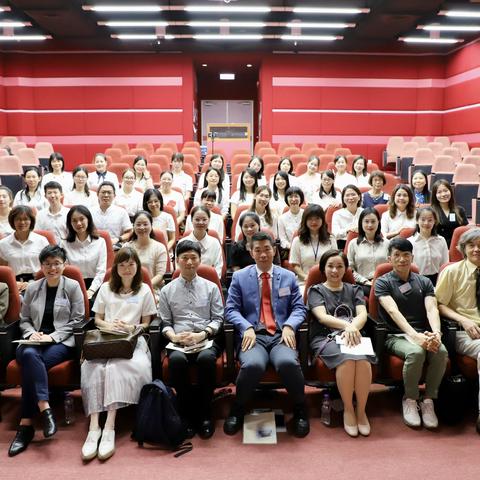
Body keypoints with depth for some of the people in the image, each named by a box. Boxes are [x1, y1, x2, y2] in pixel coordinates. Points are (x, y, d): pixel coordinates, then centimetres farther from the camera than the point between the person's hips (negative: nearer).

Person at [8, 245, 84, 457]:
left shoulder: (73, 286, 3)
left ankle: (26, 424, -27)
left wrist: (53, 336, -12)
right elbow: (24, 319, 17)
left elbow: (77, 320, -1)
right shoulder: (32, 288, 14)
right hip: (34, 341, 3)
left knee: (30, 365, -31)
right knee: (29, 355, -35)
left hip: (62, 342, -3)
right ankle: (45, 410, -37)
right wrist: (31, 334, -5)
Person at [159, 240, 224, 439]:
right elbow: (165, 322, 13)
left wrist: (201, 335, -10)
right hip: (179, 342, 1)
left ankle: (205, 414, -17)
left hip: (207, 339, 0)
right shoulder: (167, 290, 16)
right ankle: (187, 413, -15)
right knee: (176, 359, -34)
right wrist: (173, 336, -10)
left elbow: (218, 319, 8)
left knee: (206, 358, -35)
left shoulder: (211, 287, 13)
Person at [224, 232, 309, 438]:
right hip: (253, 335, -1)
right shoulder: (239, 277, 13)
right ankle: (237, 410, -4)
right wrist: (247, 328, -12)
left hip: (281, 335, 1)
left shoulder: (289, 277, 17)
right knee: (252, 365, -34)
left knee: (288, 363, -33)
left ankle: (300, 411, -4)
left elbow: (299, 308, 12)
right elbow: (231, 310, 6)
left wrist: (289, 326, -8)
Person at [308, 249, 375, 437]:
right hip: (325, 337, -2)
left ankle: (361, 410, -14)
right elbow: (322, 316, -6)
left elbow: (362, 315, 4)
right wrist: (347, 325, -24)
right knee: (348, 358, -34)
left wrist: (352, 329, -20)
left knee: (363, 360, -32)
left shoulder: (354, 290, 21)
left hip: (352, 337, 2)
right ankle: (348, 409, -15)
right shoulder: (316, 290, 13)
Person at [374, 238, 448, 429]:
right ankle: (410, 400, -10)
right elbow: (393, 311, -14)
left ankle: (428, 400, -10)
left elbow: (432, 309, -3)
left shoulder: (424, 282, 14)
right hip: (396, 336, -3)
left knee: (441, 351, -29)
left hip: (423, 334, 3)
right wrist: (415, 336, -29)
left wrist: (436, 333, -25)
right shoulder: (383, 282, 3)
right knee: (415, 352, -34)